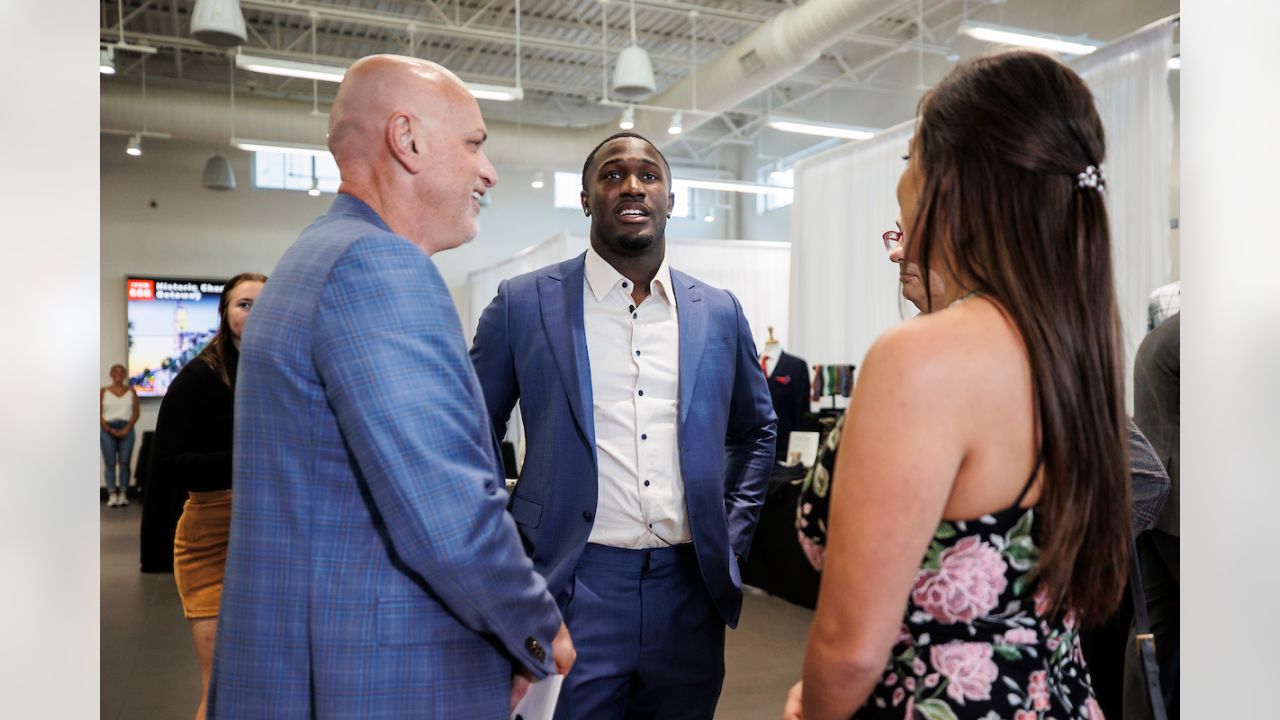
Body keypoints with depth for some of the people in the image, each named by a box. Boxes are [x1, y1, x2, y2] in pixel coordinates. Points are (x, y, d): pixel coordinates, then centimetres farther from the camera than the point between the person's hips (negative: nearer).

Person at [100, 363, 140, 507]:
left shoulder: (130, 390, 11)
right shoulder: (103, 391, 8)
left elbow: (136, 412, 5)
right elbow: (98, 413, 2)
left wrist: (127, 429, -8)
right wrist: (109, 430, -9)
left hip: (126, 429, 1)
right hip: (107, 429, -1)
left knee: (124, 462, -6)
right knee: (110, 462, -5)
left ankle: (123, 495, -5)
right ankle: (112, 495, -8)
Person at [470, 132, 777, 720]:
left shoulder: (718, 313, 6)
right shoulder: (524, 303, -2)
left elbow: (755, 430, 18)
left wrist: (732, 537, 9)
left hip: (689, 588, 3)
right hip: (573, 587, -2)